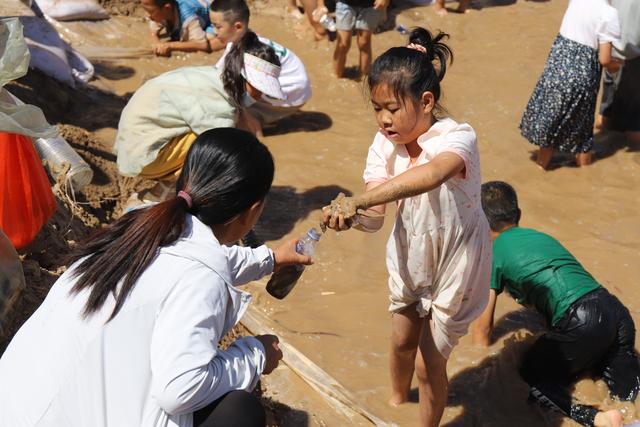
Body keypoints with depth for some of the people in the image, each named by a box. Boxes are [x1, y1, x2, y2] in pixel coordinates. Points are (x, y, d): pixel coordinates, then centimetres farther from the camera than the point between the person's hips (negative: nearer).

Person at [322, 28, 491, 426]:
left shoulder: (457, 137, -31)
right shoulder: (385, 144, -15)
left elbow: (430, 175, -56)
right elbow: (375, 218, -20)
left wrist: (357, 200, -60)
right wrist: (352, 214, -43)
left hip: (454, 264, -5)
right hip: (409, 259, 5)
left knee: (429, 362, 7)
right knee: (402, 340, 25)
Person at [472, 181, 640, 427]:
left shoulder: (492, 254, 6)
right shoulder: (540, 235, 26)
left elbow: (482, 327, 10)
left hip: (580, 323, -7)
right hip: (615, 309, 7)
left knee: (531, 379, 6)